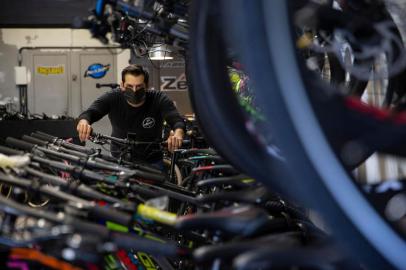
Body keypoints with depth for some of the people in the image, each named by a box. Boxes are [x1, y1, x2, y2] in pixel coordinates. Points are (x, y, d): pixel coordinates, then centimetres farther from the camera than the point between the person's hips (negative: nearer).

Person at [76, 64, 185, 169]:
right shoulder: (112, 98, -11)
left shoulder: (159, 99, -13)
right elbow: (90, 112, -24)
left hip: (151, 161, -1)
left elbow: (177, 120, -27)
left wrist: (178, 133, -53)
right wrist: (83, 121, -50)